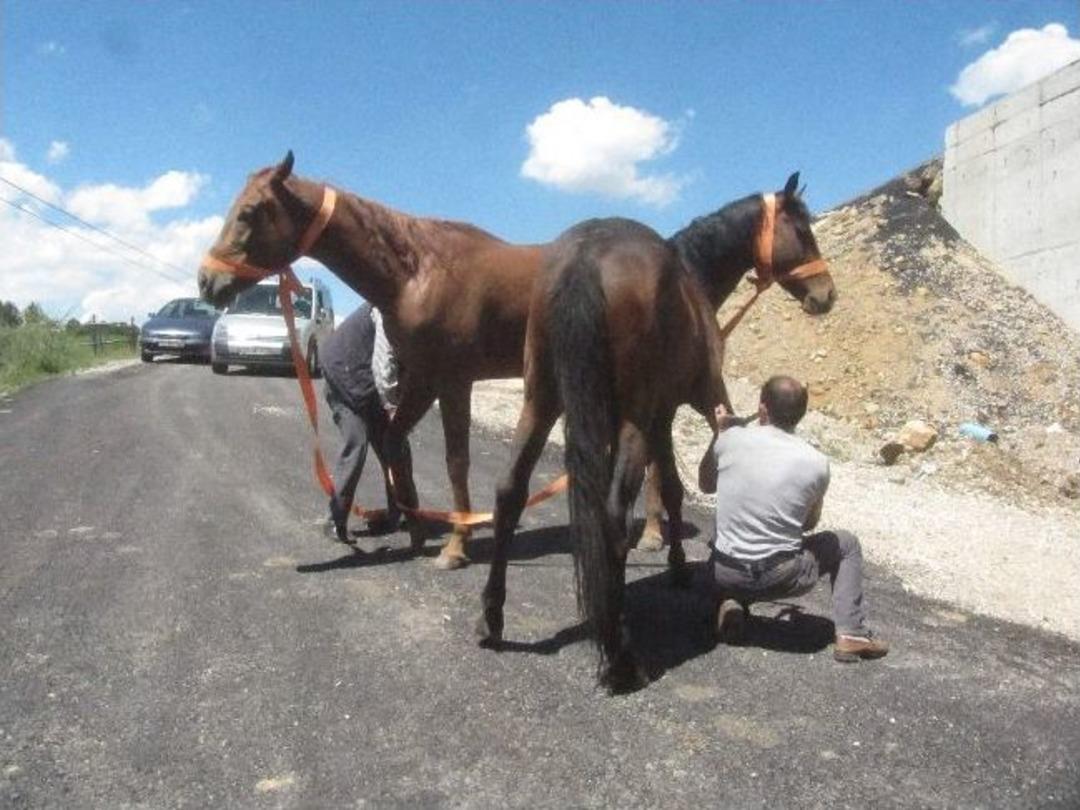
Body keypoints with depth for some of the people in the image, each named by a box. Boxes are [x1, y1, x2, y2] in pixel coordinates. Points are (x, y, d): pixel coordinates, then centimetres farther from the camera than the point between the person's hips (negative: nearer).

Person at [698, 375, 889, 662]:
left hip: (726, 574, 2)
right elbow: (809, 523, 9)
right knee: (846, 544, 24)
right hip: (782, 578, -1)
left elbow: (706, 484, 13)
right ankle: (851, 634, 14)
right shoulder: (816, 463, -8)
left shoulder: (731, 439, -7)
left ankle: (731, 603, 9)